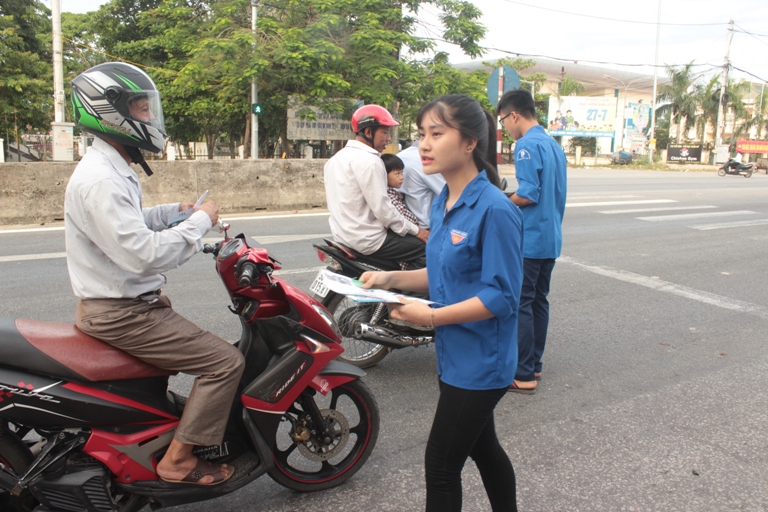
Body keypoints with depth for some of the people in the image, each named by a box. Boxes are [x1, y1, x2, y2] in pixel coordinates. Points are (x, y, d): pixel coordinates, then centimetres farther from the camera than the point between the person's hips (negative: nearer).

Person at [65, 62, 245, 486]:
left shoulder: (111, 168, 12)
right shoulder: (100, 180, -23)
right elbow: (142, 254, -31)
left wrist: (174, 211, 11)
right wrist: (199, 221, -20)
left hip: (122, 301, 11)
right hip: (120, 314, -11)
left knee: (197, 344, 27)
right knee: (225, 361, -13)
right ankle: (178, 460, -2)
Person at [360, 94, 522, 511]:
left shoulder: (495, 210, -22)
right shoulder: (442, 203, 4)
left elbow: (501, 296, -23)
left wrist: (432, 317, -25)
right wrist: (393, 278, -1)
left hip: (479, 360, -8)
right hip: (455, 354, 9)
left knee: (441, 465, 3)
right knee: (482, 447, 25)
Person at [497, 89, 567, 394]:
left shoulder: (527, 145, -14)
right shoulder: (554, 145, 14)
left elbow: (529, 195, -21)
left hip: (529, 240, -9)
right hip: (551, 238, 9)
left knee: (519, 304, -3)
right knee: (539, 301, 15)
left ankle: (523, 376, 2)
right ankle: (534, 364, 25)